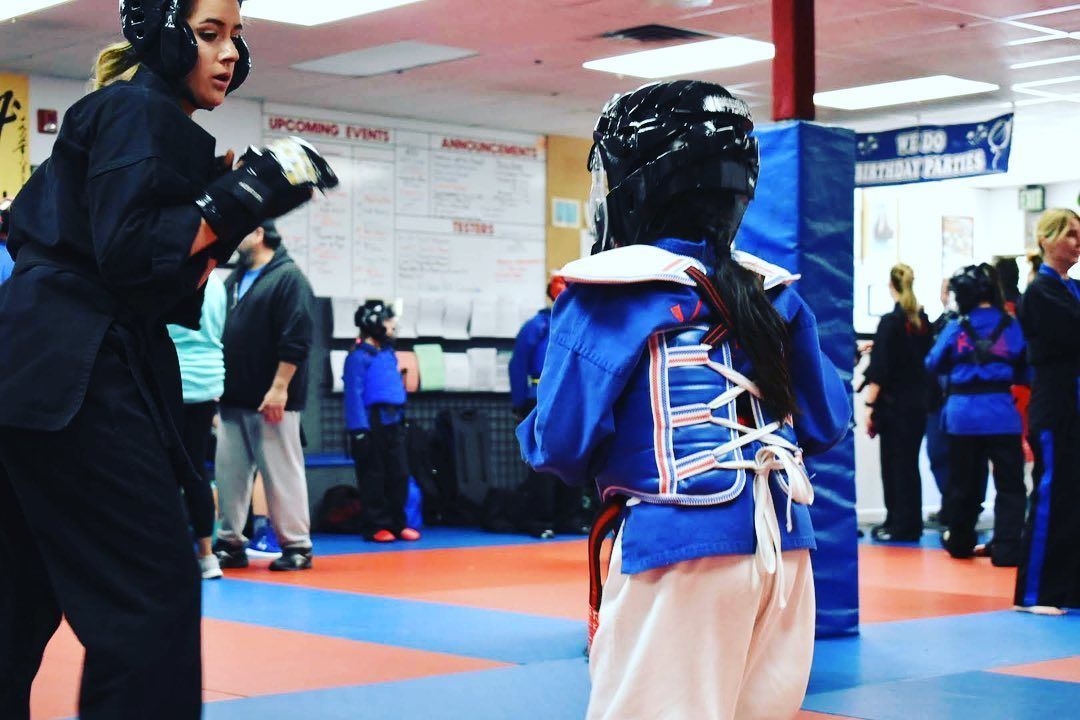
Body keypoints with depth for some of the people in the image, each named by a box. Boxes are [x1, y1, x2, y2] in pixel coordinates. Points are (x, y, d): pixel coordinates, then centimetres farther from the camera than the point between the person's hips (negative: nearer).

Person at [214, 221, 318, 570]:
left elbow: (296, 340, -14)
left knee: (281, 472, -3)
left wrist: (279, 388, -18)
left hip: (272, 400, -7)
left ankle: (296, 546, 6)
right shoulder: (235, 280, 17)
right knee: (230, 472, 8)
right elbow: (219, 333, 22)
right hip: (233, 399, 8)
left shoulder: (288, 277, -7)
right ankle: (231, 542, 17)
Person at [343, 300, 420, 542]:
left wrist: (402, 418, 16)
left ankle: (397, 523, 15)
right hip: (372, 423, -8)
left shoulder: (388, 353, 13)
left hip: (394, 422, 8)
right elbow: (354, 394, -14)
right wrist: (359, 430, -18)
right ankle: (375, 526, 6)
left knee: (399, 475, 8)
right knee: (373, 477, 0)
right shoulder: (359, 356, -10)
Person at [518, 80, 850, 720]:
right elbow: (827, 423, 14)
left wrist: (530, 433, 14)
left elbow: (560, 444, -9)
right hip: (783, 548, 6)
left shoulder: (610, 294, -6)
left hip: (677, 550, -6)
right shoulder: (773, 292, 9)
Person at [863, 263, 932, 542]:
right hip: (919, 401, 7)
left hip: (894, 402, -6)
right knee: (909, 461, 13)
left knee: (895, 462, 0)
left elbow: (880, 369, -17)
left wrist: (870, 405, -13)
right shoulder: (922, 320, 6)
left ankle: (901, 525, 3)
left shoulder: (890, 322, -13)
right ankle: (910, 523, 19)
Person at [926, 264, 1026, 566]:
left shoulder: (955, 329, -1)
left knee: (963, 480, 16)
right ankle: (1006, 549, -7)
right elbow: (1027, 371, 4)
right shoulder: (1012, 326, -2)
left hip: (963, 414, 2)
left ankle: (960, 540, 29)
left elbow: (933, 364, 9)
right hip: (1002, 414, -2)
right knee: (1009, 484, 1)